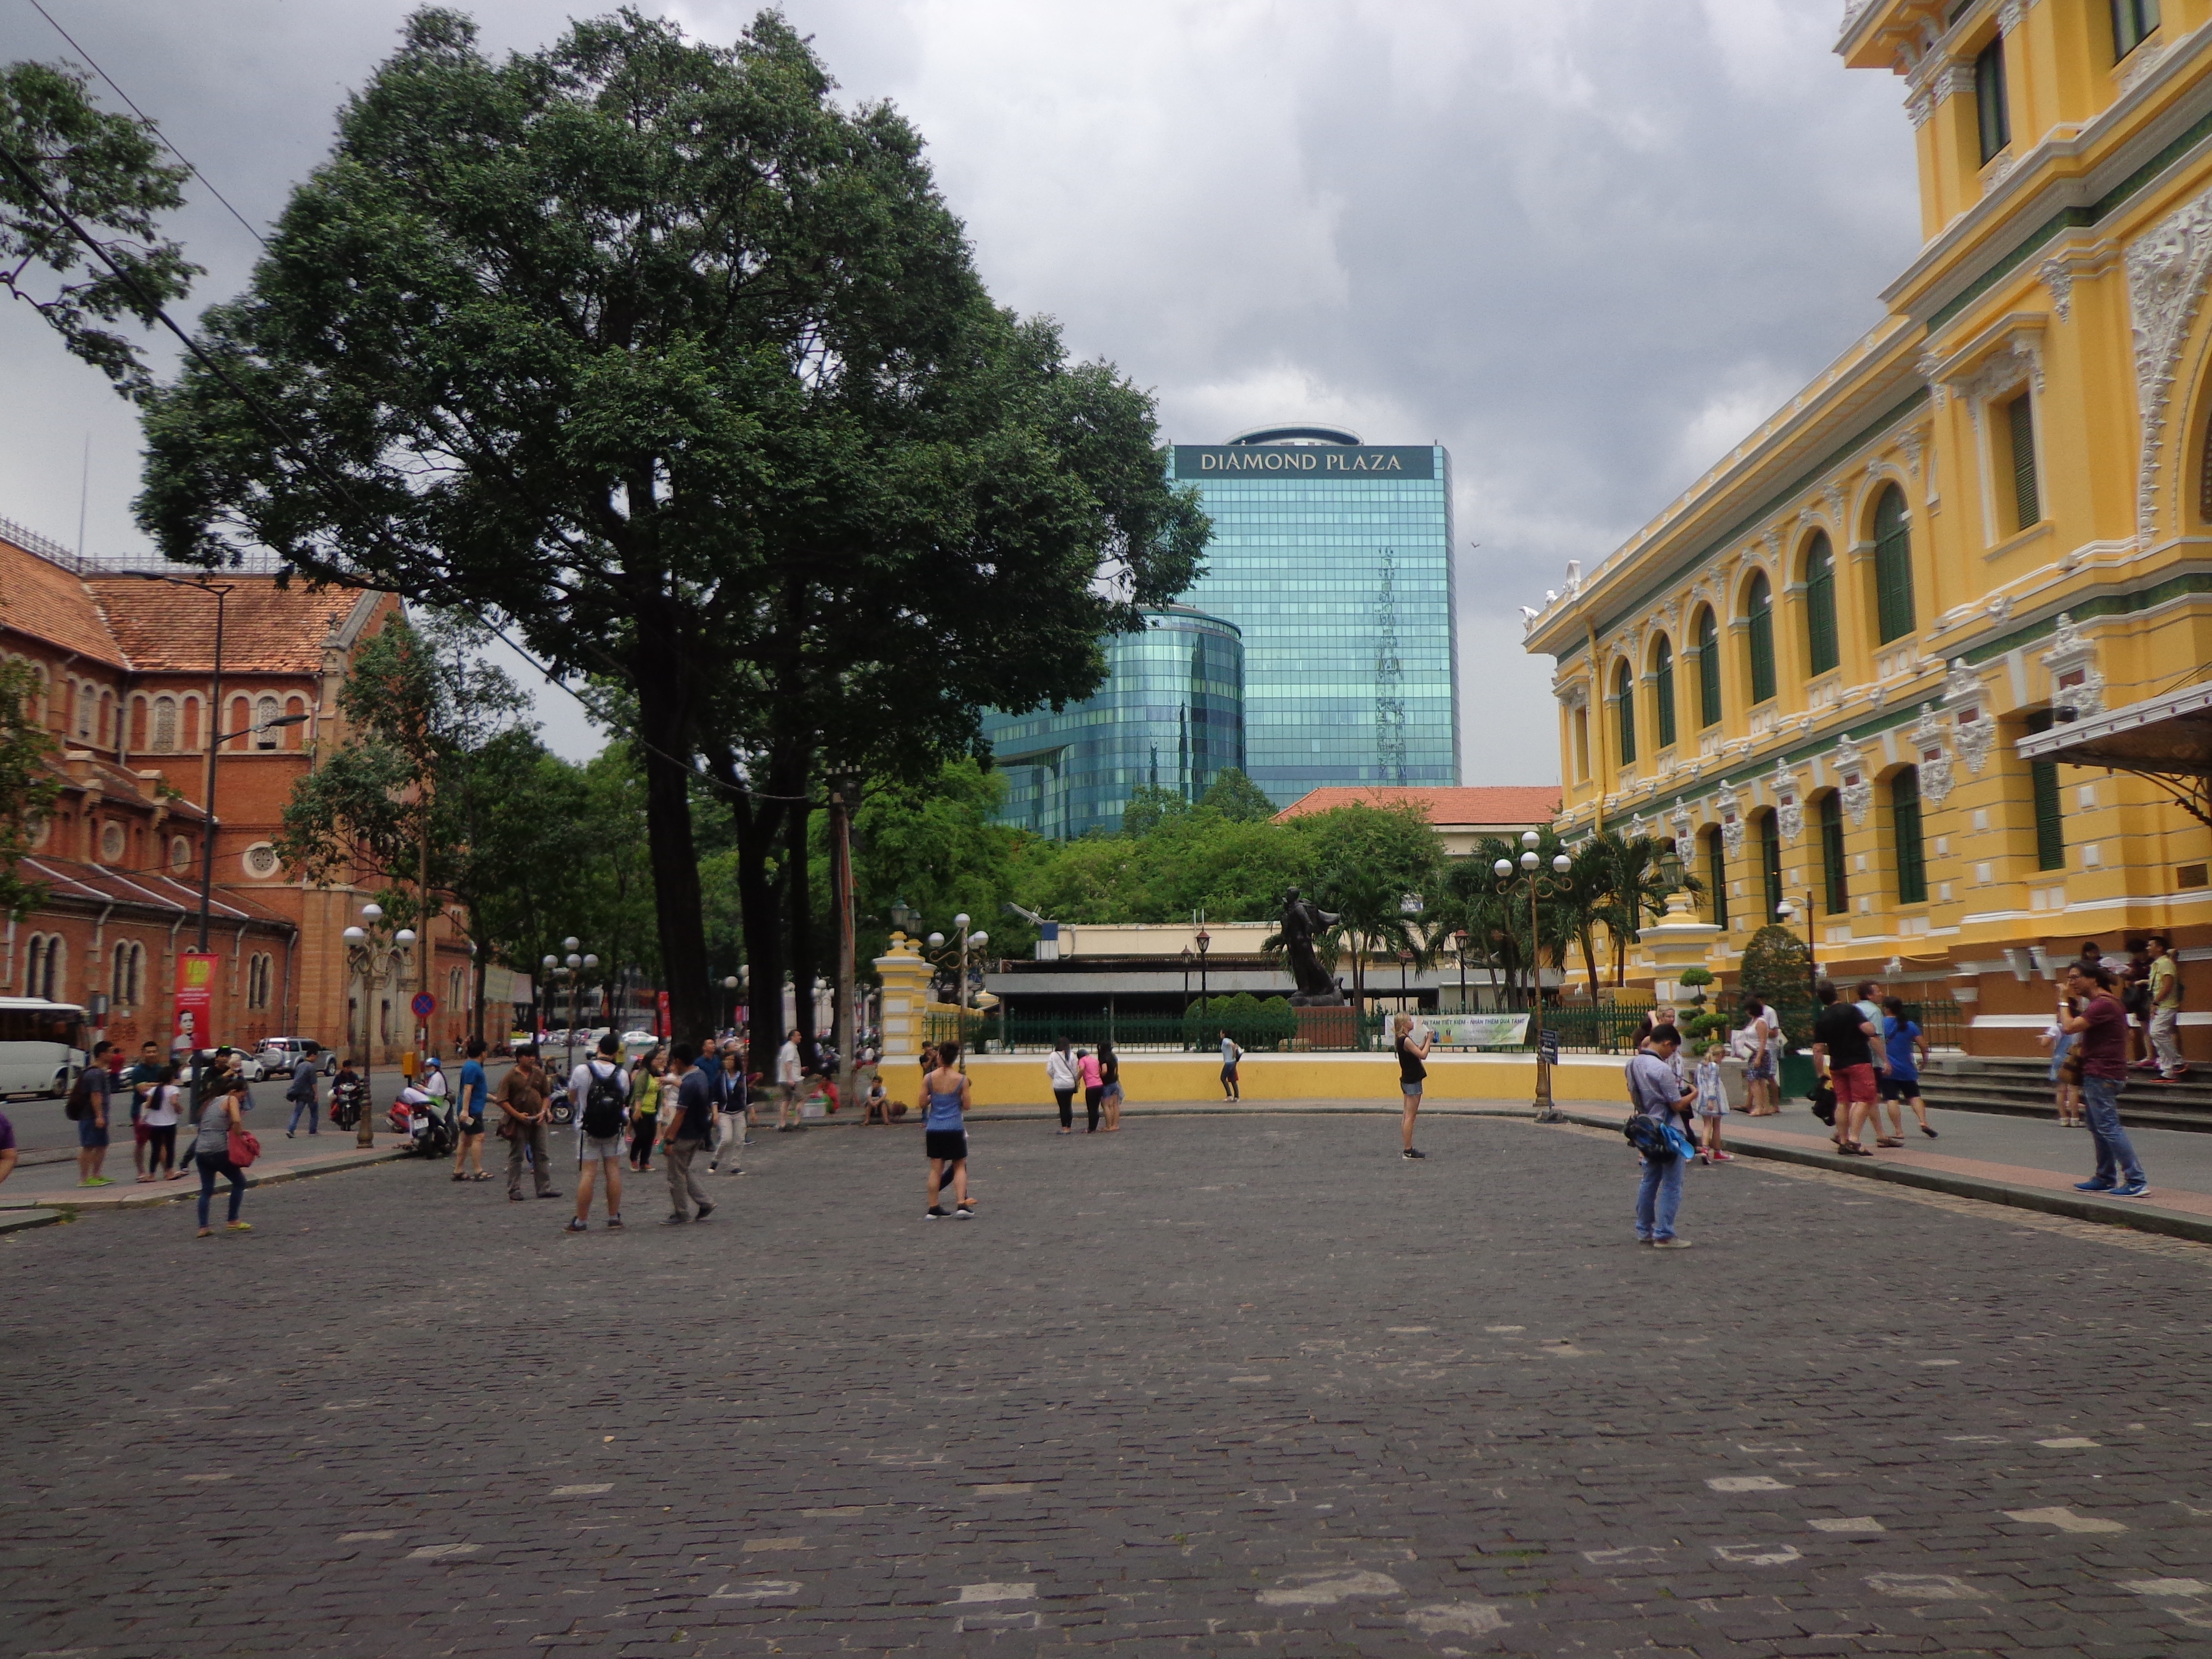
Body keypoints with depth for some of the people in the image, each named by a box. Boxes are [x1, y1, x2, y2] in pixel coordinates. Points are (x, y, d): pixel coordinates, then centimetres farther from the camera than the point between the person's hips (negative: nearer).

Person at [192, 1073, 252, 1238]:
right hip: (219, 1150, -6)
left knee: (206, 1190, 14)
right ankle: (232, 1222, 11)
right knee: (239, 1182, 11)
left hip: (201, 1151, 6)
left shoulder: (212, 1102, 21)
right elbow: (237, 1121, -17)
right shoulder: (231, 1100, 0)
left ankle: (203, 1227, 7)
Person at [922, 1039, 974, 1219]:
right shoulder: (962, 1079, -6)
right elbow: (966, 1105, -3)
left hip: (934, 1130, 2)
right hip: (954, 1129, -1)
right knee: (960, 1167, 10)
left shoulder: (929, 1078, -4)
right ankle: (961, 1204, -1)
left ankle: (933, 1209, 8)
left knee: (936, 1169, 7)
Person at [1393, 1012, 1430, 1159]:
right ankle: (1408, 1150, -5)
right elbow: (1423, 1055, -20)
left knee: (1408, 1116, 13)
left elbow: (1417, 1051, 18)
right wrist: (1428, 1040, -11)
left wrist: (1425, 1040, 10)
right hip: (1412, 1082, -10)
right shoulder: (1406, 1040, -20)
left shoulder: (1401, 1040, 10)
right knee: (1410, 1116, -7)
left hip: (1408, 1080, 10)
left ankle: (1407, 1148, 17)